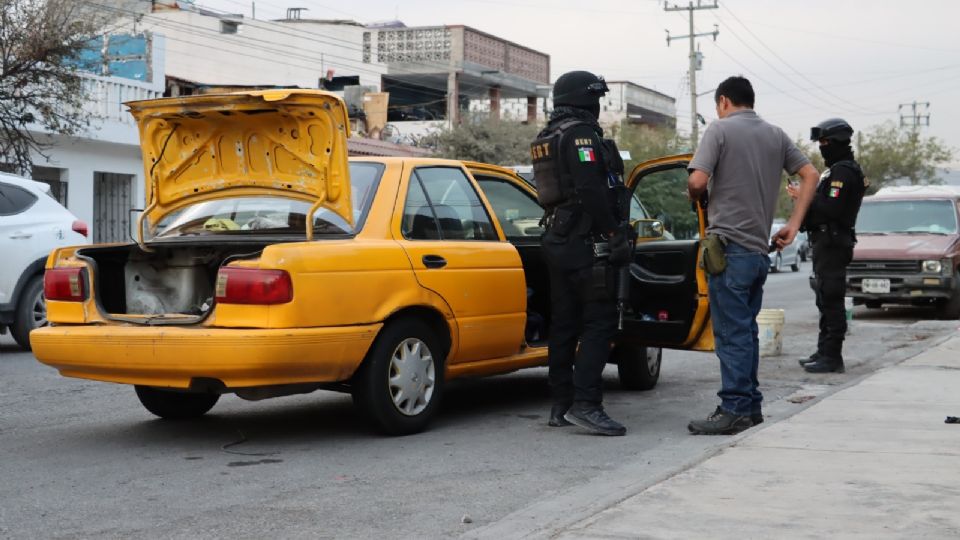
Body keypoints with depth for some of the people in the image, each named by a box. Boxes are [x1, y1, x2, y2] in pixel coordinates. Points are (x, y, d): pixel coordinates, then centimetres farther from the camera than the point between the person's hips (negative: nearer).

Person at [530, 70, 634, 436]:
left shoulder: (547, 138, 20)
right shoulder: (580, 133, -11)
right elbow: (592, 191, -20)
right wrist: (615, 235, -16)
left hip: (557, 241, 10)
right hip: (586, 241, -10)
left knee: (564, 323, 10)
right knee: (600, 321, -10)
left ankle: (561, 405, 13)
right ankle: (585, 404, -16)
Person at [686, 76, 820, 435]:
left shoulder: (720, 130, -5)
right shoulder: (775, 135, 15)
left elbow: (697, 181, -15)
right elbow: (810, 174, 12)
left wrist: (697, 199, 7)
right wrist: (793, 225, 10)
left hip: (729, 245, -7)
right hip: (760, 248, 7)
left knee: (731, 332, -6)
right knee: (746, 330, 15)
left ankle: (734, 410, -6)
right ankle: (751, 407, 19)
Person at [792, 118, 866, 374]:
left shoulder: (843, 171, -15)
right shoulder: (838, 169, 20)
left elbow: (831, 208, -24)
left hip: (832, 244, -11)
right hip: (827, 241, 11)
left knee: (831, 300, -10)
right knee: (827, 300, 15)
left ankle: (832, 356, -8)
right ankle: (824, 352, 22)